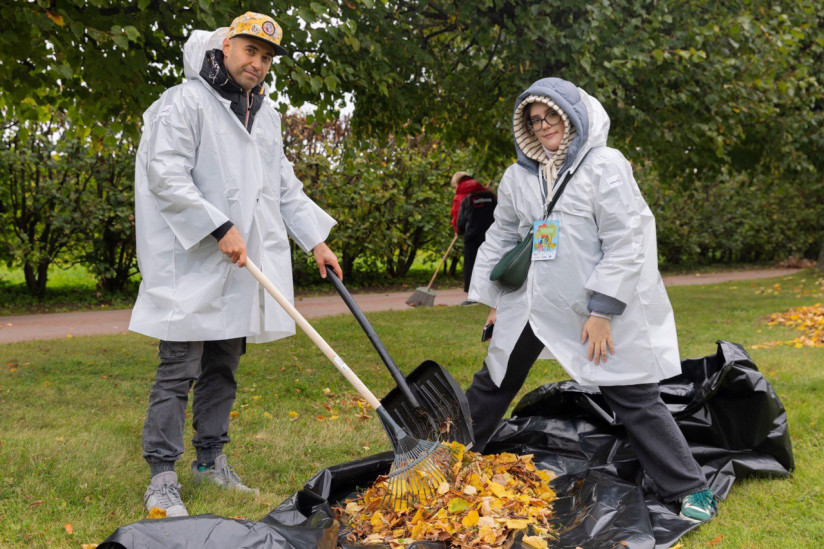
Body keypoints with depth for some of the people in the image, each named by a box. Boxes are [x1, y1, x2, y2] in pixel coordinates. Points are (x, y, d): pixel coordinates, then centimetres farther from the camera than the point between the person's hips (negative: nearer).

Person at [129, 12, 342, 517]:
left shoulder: (265, 113, 17)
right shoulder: (186, 102, -7)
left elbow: (285, 186, 21)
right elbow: (166, 177, -16)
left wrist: (317, 239, 12)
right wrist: (220, 229, -20)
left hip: (245, 265, 7)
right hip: (193, 264, -7)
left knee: (223, 367, 14)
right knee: (179, 371, -5)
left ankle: (211, 460, 25)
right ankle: (162, 478, 2)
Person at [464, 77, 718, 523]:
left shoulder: (605, 165, -9)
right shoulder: (519, 176, 8)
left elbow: (625, 243, -14)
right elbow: (501, 237, 19)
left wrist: (602, 311, -17)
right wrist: (493, 298, 17)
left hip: (602, 312, -5)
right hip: (532, 302, 5)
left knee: (635, 399, -3)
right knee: (492, 382, 14)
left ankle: (690, 491, 9)